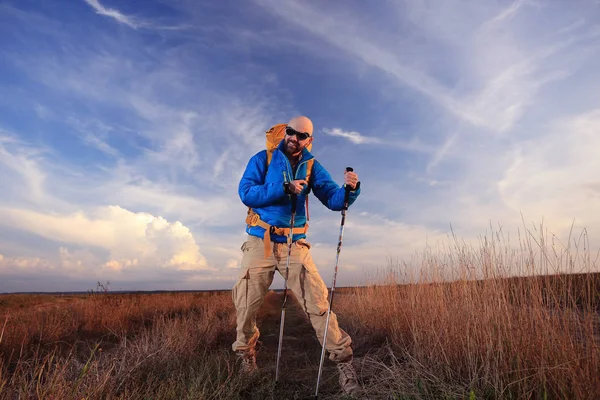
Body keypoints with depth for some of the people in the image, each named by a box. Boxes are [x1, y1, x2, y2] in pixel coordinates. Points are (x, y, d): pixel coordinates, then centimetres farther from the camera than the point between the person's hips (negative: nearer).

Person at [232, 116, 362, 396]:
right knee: (245, 305, 9)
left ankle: (343, 362, 6)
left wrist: (350, 189, -24)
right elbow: (246, 192, -12)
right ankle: (246, 357, 35)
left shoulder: (311, 166, 6)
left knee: (317, 303, -6)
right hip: (260, 243, 0)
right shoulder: (262, 159, 1)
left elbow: (334, 199, -2)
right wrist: (285, 188, -21)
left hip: (294, 245, 1)